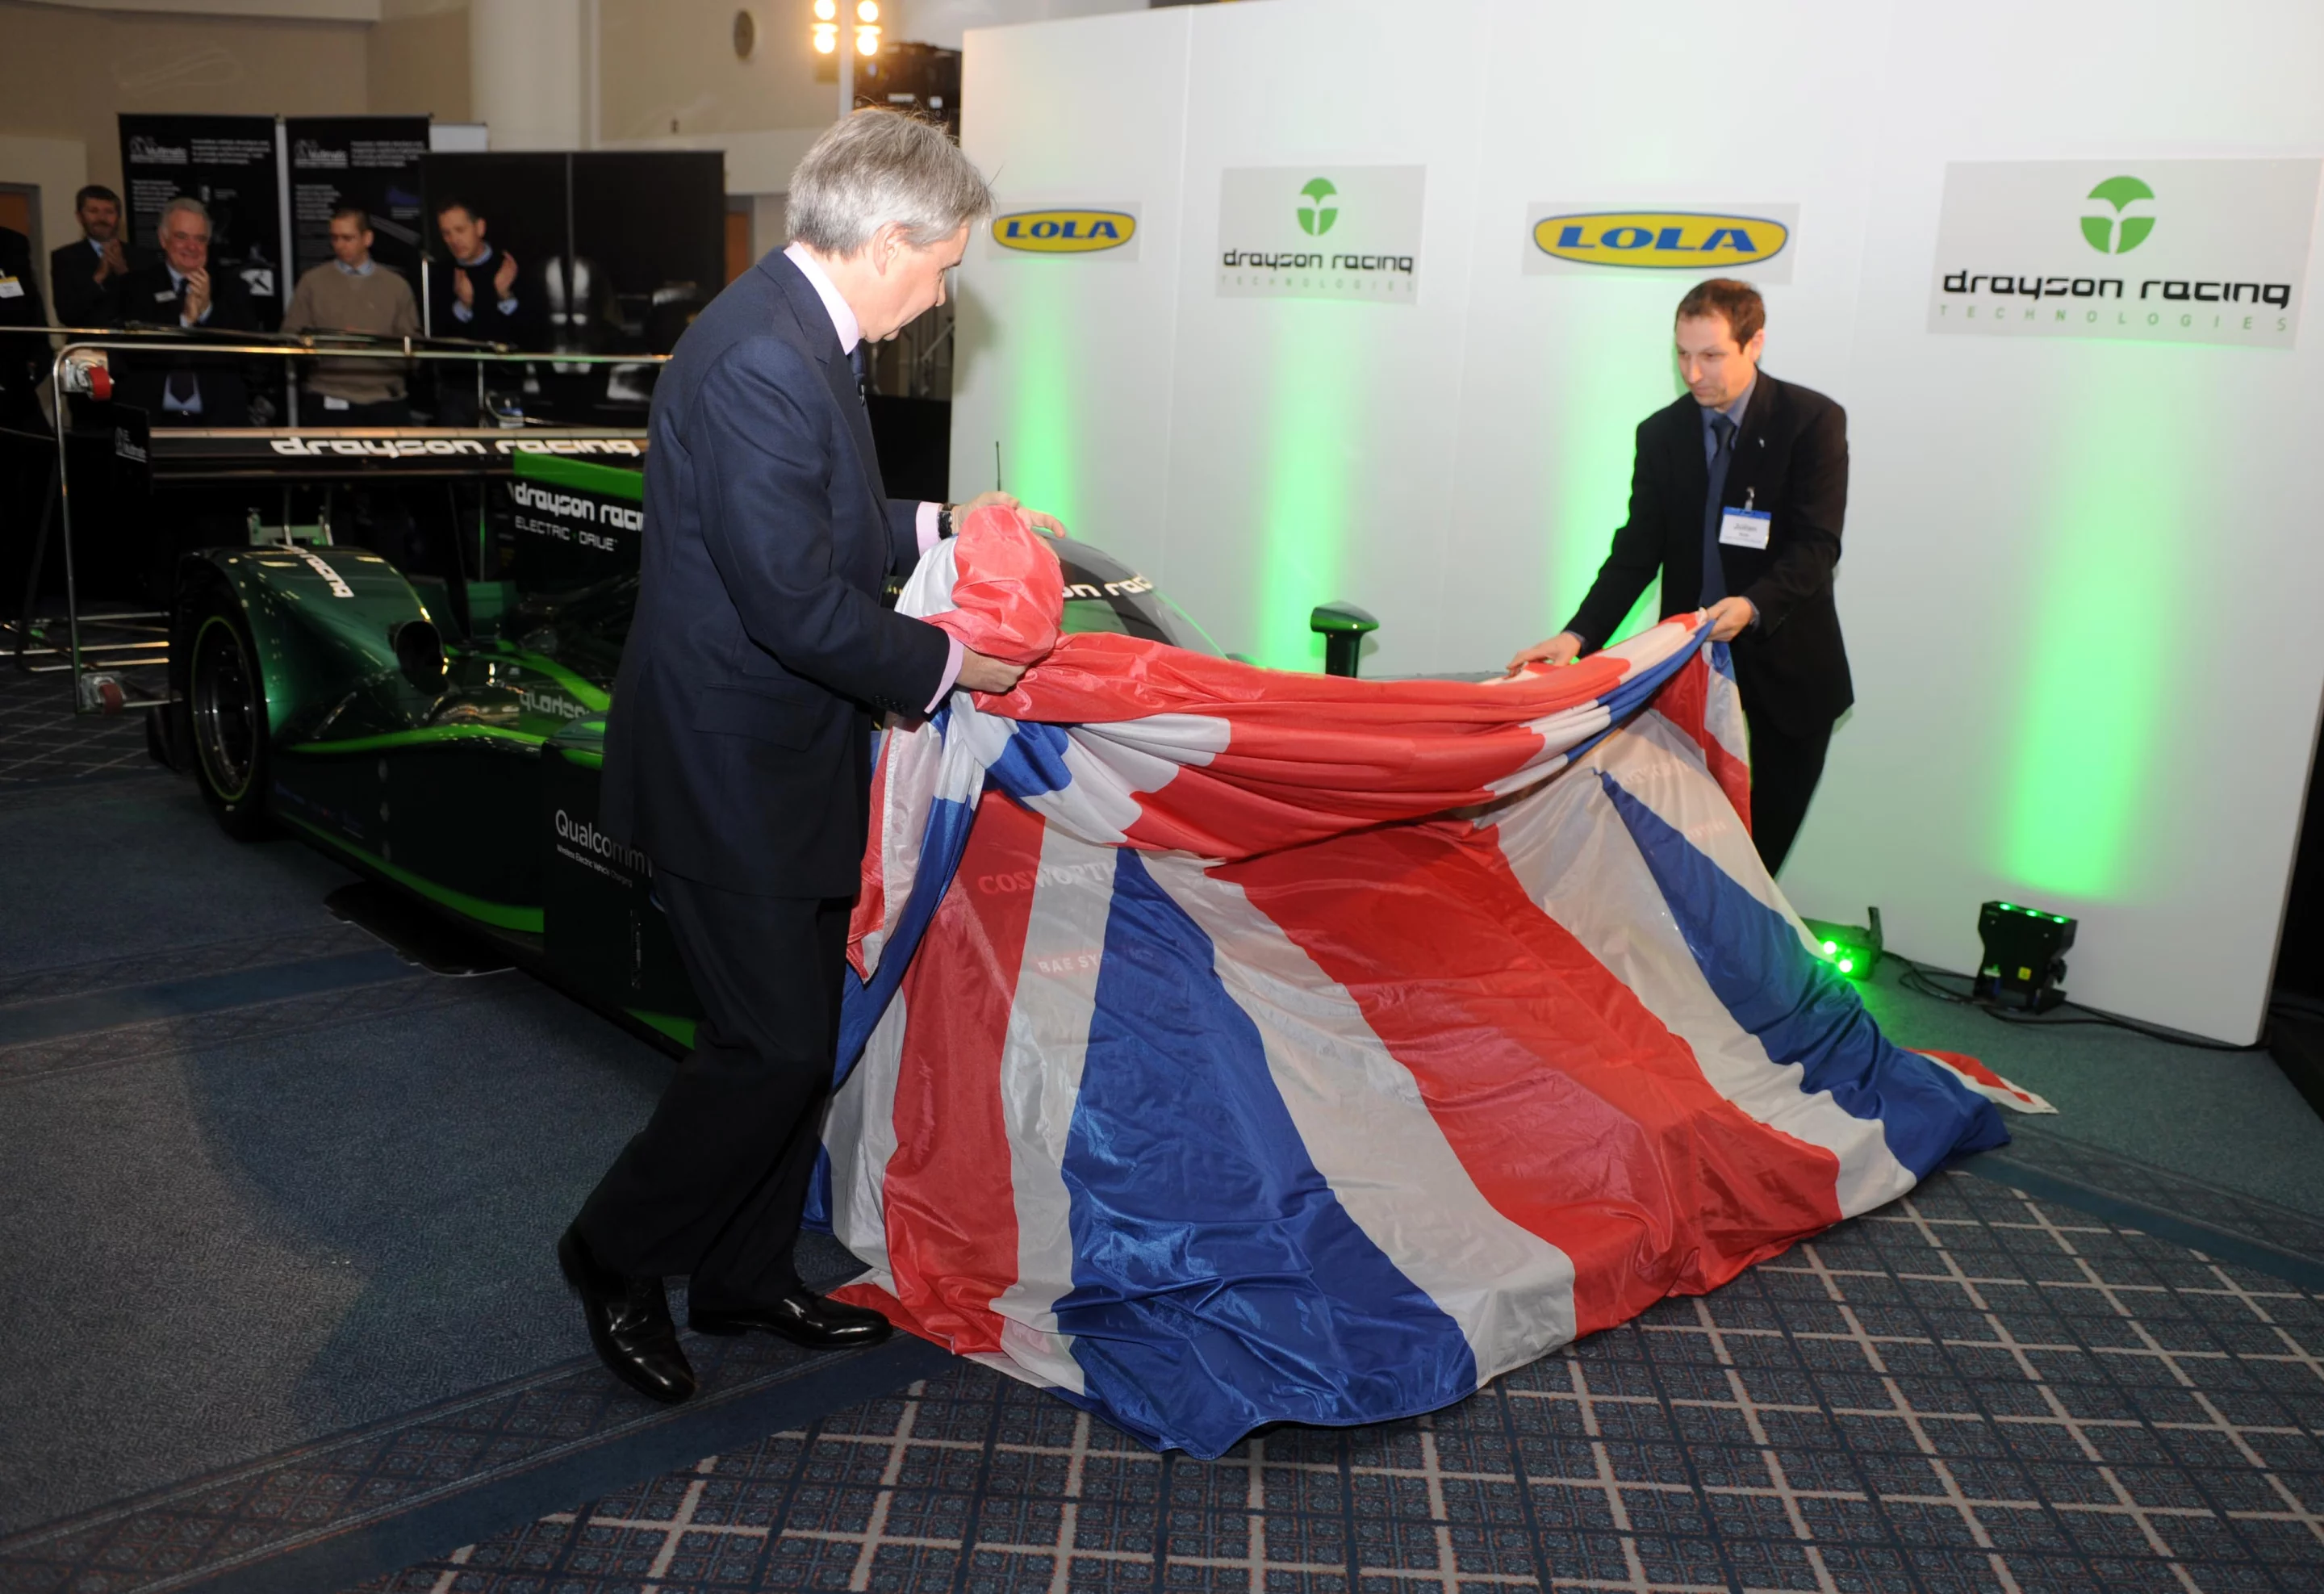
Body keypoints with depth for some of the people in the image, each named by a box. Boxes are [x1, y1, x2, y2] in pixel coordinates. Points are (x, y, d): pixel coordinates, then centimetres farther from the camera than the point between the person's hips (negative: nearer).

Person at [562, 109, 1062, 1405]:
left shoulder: (797, 332, 9)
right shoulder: (761, 361, -24)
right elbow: (794, 600, -25)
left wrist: (940, 528, 14)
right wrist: (944, 665, -14)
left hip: (778, 755, 10)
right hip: (734, 767, -10)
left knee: (801, 1027, 17)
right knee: (776, 1043, -1)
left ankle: (745, 1276, 32)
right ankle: (619, 1255, 21)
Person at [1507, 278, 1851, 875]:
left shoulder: (1813, 420, -11)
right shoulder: (1661, 433, -1)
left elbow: (1817, 544, -17)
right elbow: (1637, 550, -4)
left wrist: (1753, 606, -36)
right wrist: (1578, 635, -18)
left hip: (1787, 658, -2)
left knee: (1771, 827, 10)